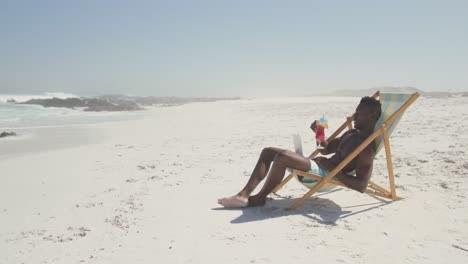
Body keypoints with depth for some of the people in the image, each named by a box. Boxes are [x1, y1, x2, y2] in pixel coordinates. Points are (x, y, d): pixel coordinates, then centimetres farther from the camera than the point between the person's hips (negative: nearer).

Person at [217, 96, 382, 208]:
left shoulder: (367, 147, -12)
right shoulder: (351, 134, 18)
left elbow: (362, 186, -23)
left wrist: (332, 170, -22)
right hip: (316, 167, 10)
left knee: (282, 156, -32)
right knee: (268, 152, 3)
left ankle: (259, 197, -11)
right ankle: (244, 194, -9)